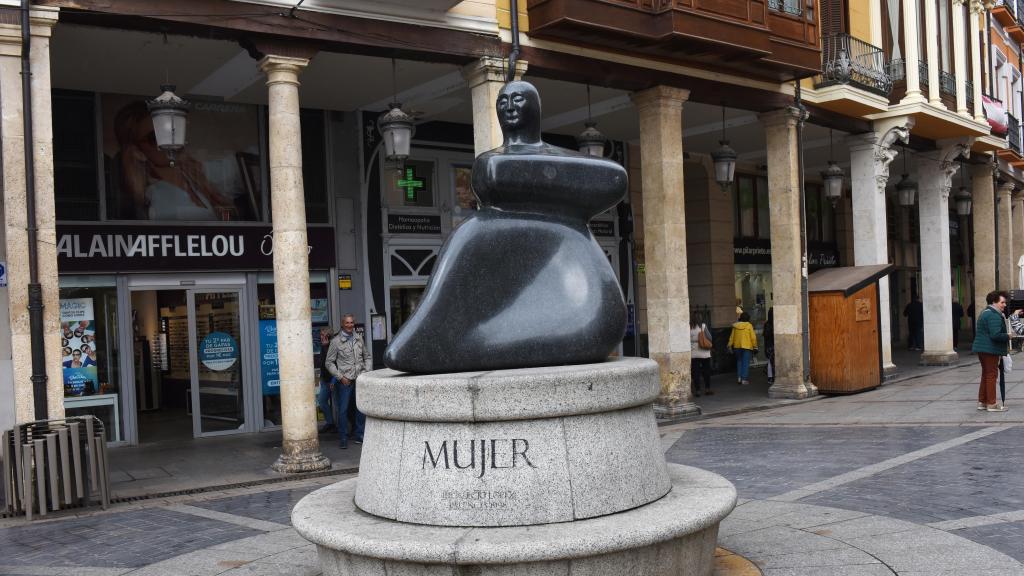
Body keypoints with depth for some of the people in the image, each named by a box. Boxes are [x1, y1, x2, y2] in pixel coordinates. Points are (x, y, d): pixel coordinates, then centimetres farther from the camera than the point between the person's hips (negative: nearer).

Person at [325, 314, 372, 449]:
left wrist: (368, 371, 3)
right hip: (345, 381, -4)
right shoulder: (336, 341, -3)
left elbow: (367, 357, 17)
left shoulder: (359, 339, 9)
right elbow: (329, 363, -2)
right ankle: (343, 438, 10)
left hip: (360, 379, 4)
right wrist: (340, 377, -9)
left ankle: (358, 435, 20)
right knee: (343, 410, -1)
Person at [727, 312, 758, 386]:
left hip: (737, 347, 4)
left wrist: (730, 346, 11)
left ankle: (739, 378, 12)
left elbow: (732, 337, 5)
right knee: (746, 363, 1)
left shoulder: (735, 326, 3)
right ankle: (744, 379, -3)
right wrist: (755, 346, 0)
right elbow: (753, 337, -7)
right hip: (747, 347, -4)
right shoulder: (749, 325, -6)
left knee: (739, 362, 17)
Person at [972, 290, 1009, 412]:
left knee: (986, 374, 16)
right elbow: (996, 335, -26)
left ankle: (982, 402, 21)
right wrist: (1008, 336, -11)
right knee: (991, 375, -4)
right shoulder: (994, 316, -18)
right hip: (990, 350, -10)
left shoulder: (985, 312, 17)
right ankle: (992, 404, 0)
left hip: (981, 348, 10)